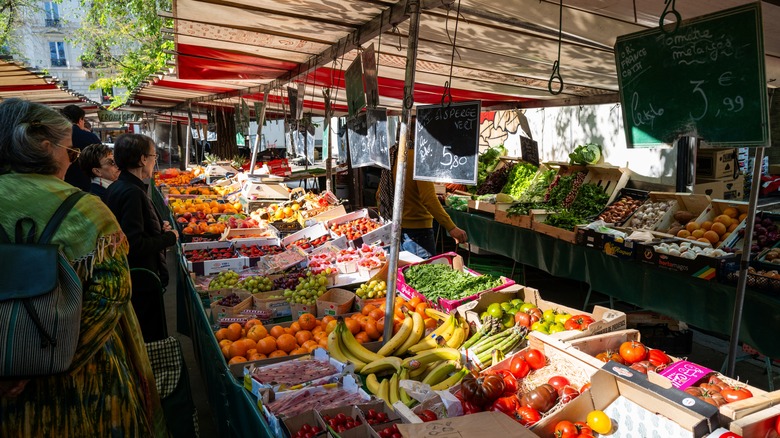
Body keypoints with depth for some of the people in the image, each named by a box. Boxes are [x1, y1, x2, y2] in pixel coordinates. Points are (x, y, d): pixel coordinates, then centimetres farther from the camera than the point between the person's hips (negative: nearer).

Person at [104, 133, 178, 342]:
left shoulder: (115, 189, 8)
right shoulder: (132, 193, -22)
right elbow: (135, 244, -27)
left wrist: (157, 228, 6)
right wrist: (168, 238, -13)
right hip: (142, 284, -10)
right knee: (153, 340, 2)